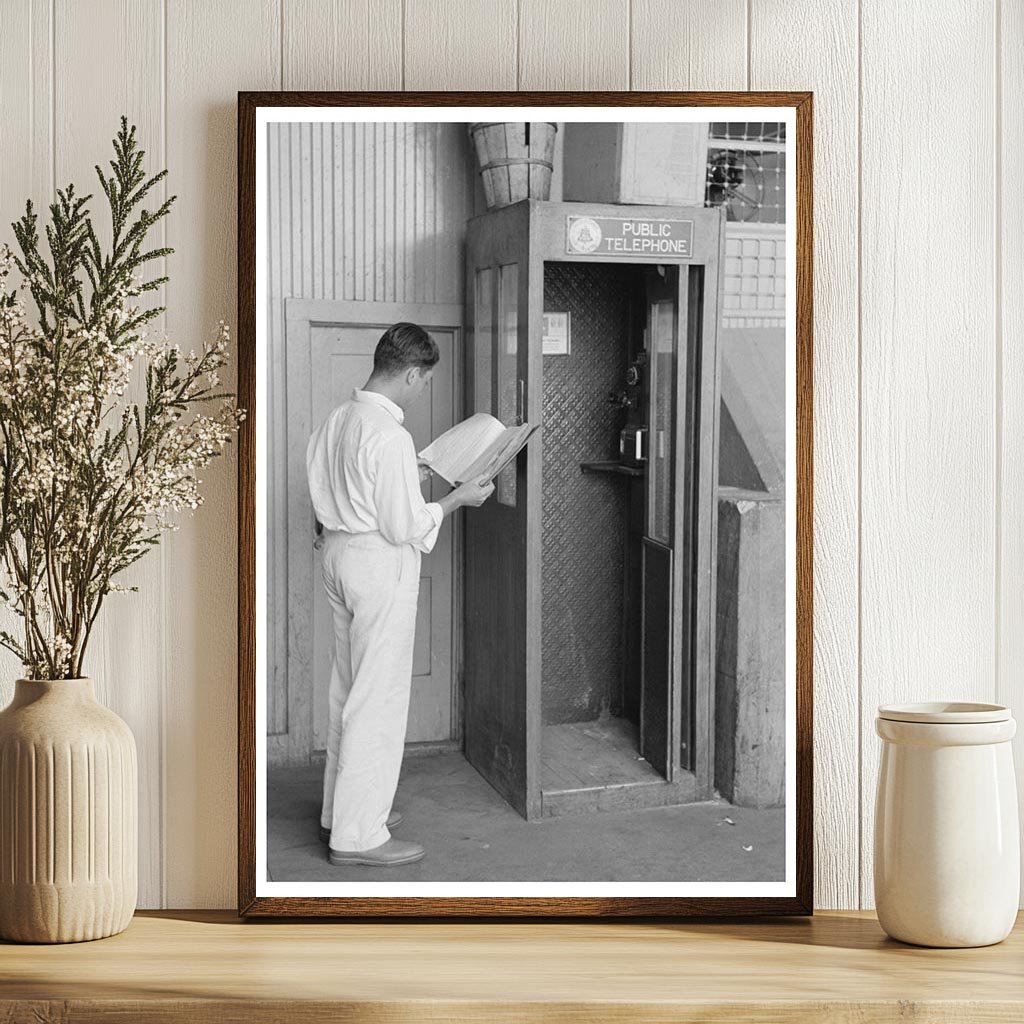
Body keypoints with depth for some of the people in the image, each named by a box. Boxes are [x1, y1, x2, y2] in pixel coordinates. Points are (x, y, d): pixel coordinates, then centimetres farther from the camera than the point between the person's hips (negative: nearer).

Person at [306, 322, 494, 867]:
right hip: (379, 562, -9)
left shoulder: (337, 420, 7)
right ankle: (358, 834, 1)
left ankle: (339, 809, 29)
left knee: (347, 687, 18)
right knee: (379, 697, -3)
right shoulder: (388, 435, -21)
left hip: (338, 551, 9)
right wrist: (458, 498, -6)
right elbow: (405, 527, -20)